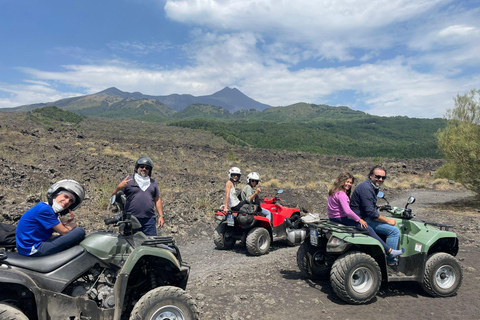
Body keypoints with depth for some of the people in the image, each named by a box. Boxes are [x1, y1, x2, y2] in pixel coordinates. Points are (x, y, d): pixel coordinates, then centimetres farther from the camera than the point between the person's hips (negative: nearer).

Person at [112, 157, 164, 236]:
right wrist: (118, 188, -17)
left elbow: (157, 200, 19)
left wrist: (161, 216, 10)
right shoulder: (128, 181, 6)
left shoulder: (153, 183, 19)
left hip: (149, 220, 3)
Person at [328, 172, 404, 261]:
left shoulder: (335, 191, 11)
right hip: (340, 219, -11)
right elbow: (347, 211, -26)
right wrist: (359, 220, -13)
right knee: (368, 229, -11)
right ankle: (389, 251, -6)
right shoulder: (341, 194, -21)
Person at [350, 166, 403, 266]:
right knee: (394, 230, -13)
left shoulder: (374, 187, 13)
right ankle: (390, 260, -1)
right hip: (362, 220, -11)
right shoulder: (366, 188, -22)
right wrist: (388, 221, -15)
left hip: (363, 217, 11)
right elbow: (371, 213, -25)